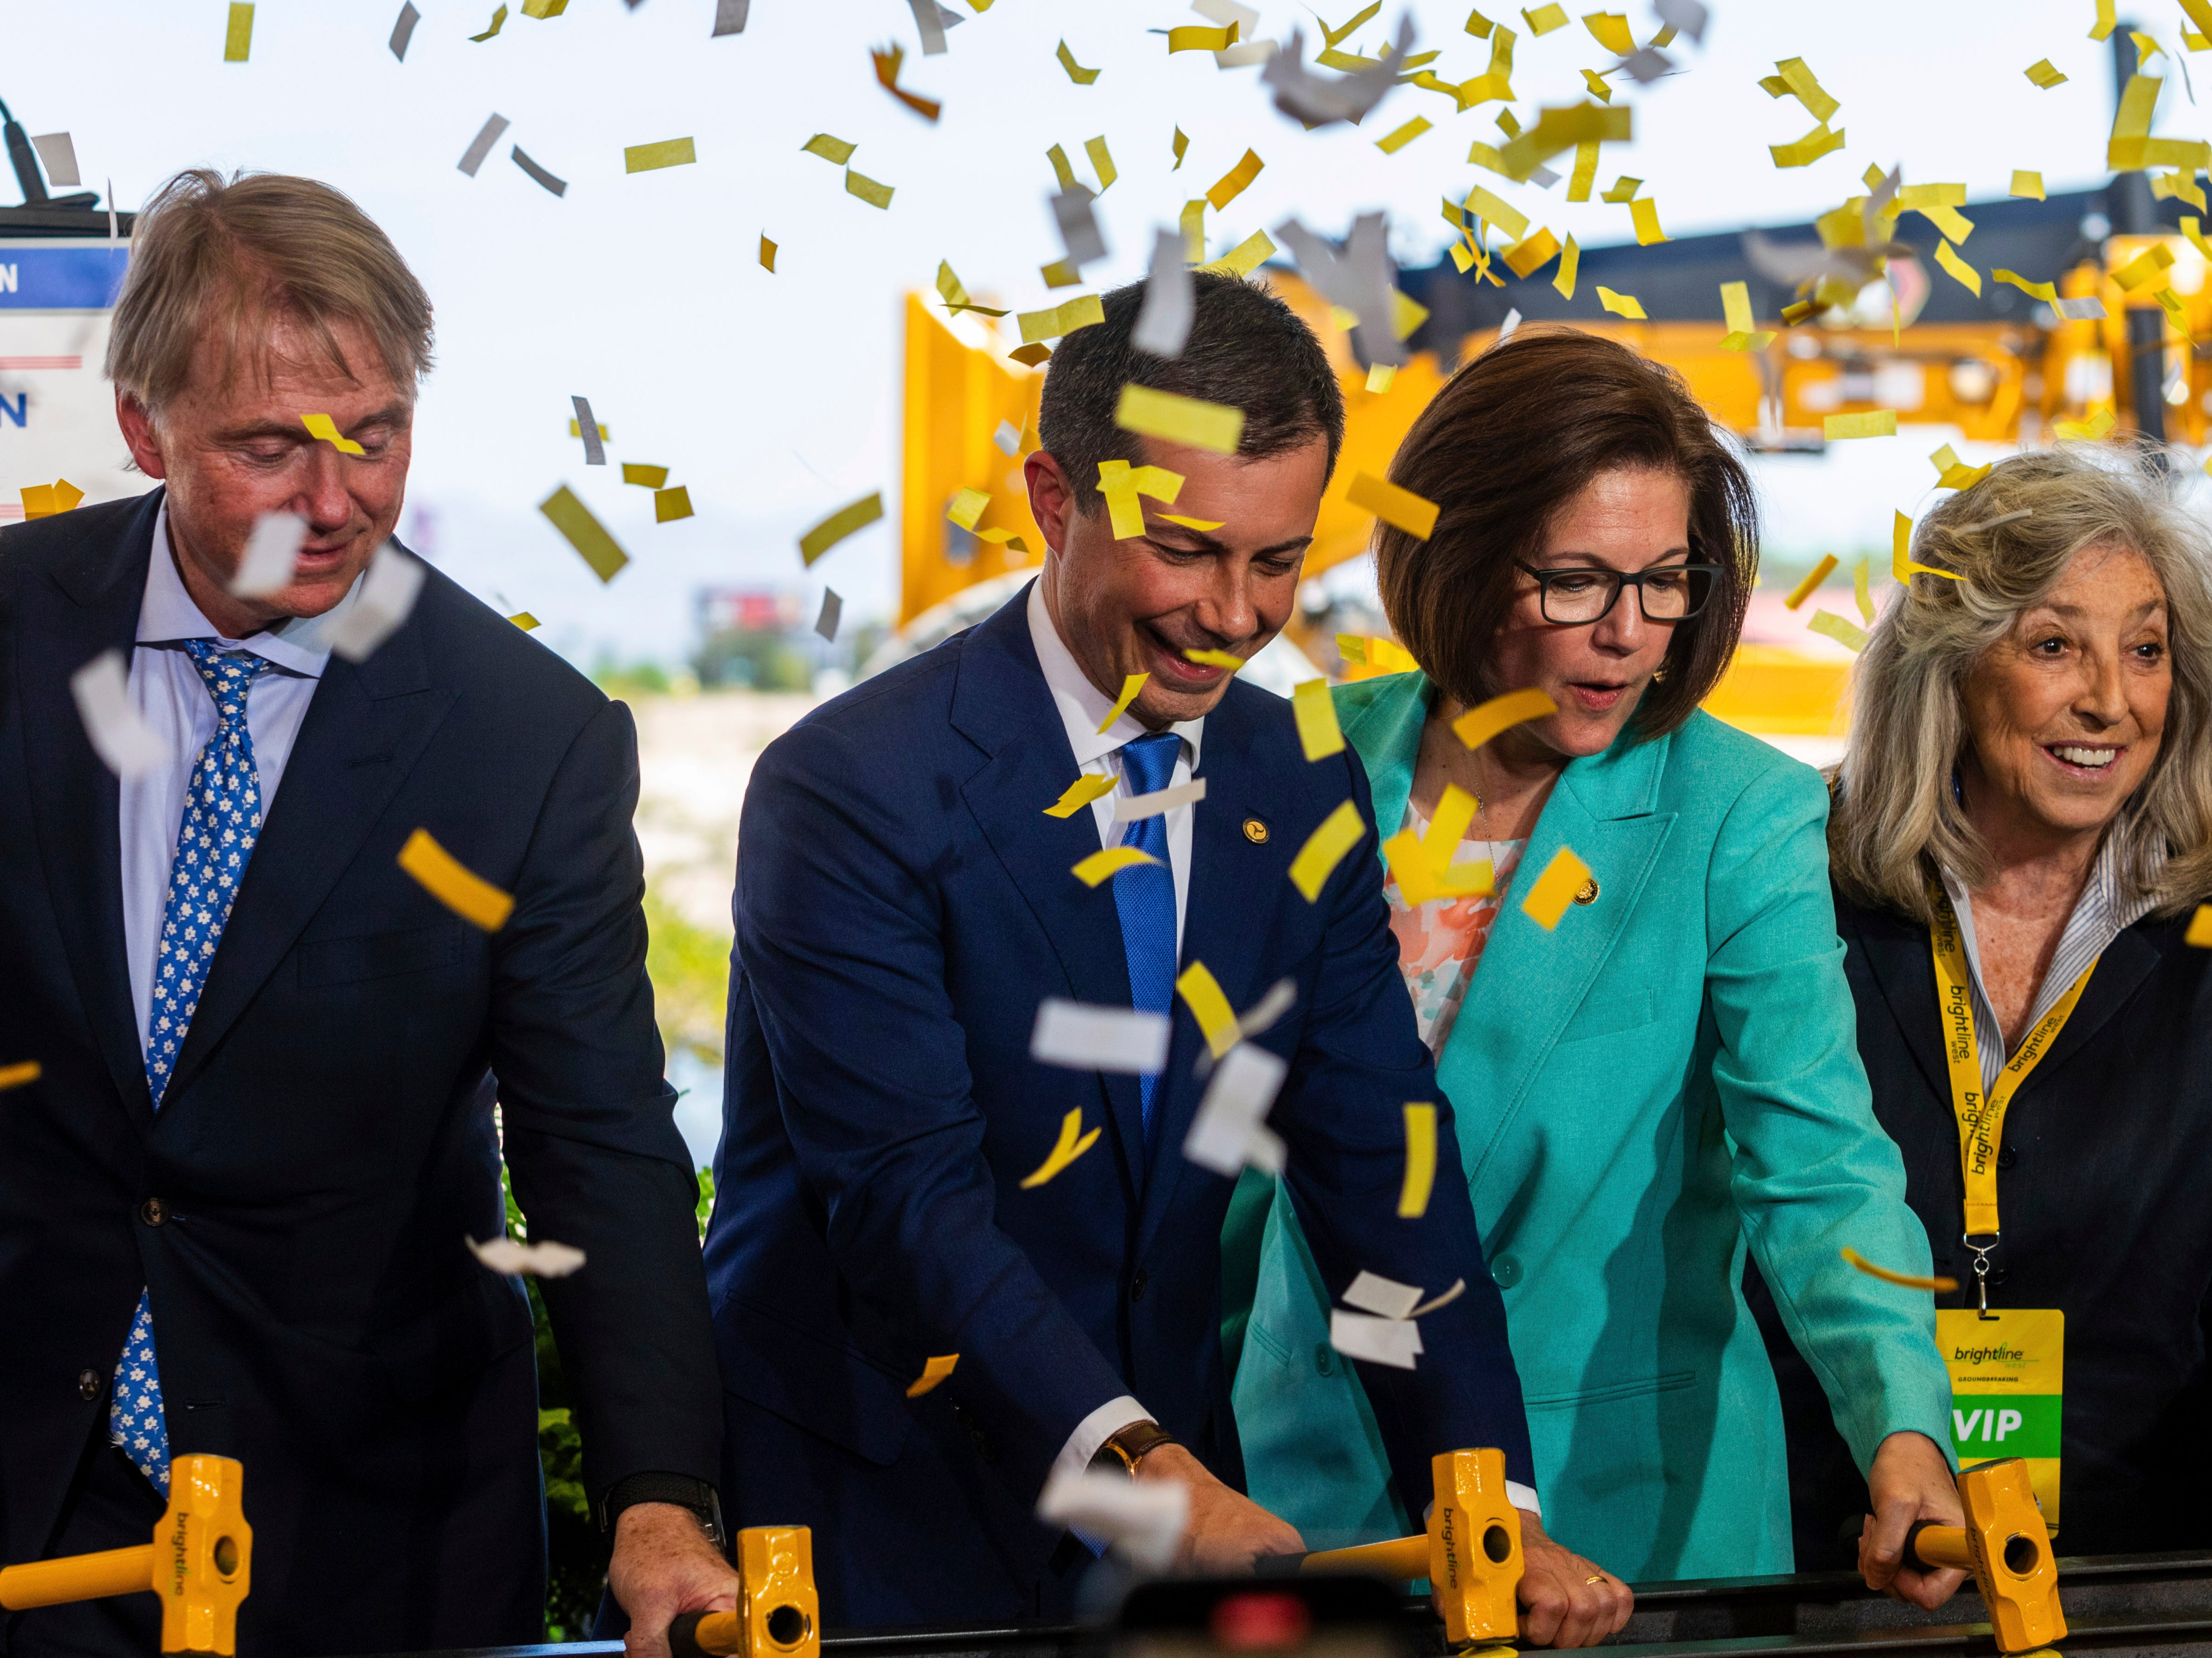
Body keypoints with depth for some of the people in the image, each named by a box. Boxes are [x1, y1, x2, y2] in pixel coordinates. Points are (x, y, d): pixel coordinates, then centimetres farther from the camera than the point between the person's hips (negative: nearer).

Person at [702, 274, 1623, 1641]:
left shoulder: (1306, 791, 3)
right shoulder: (851, 791, -16)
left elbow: (1380, 1166, -2)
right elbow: (909, 1198, -23)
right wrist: (1132, 1462, -35)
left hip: (1180, 1477, 5)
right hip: (876, 1526, -5)